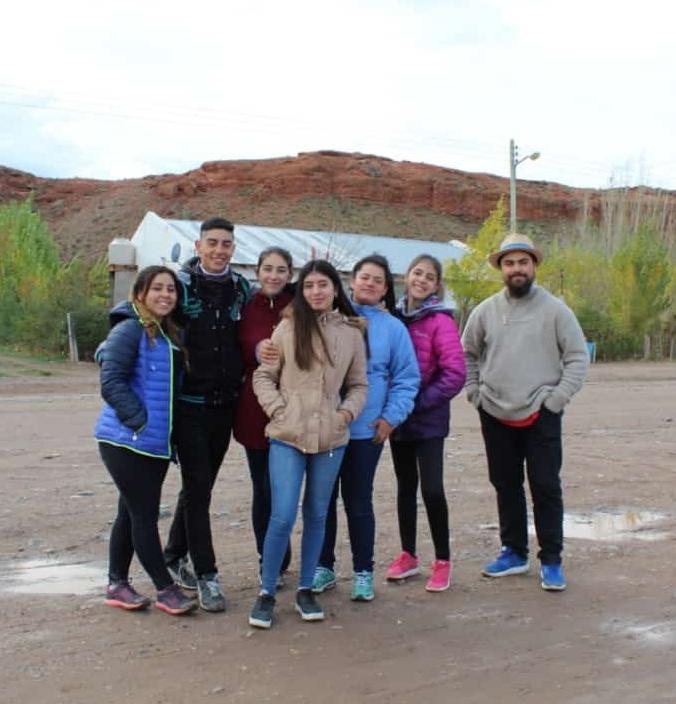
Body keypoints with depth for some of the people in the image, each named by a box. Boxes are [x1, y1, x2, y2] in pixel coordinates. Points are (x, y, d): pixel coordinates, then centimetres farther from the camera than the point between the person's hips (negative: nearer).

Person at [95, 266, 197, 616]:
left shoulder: (169, 335, 14)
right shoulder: (129, 331, -11)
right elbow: (111, 383, -18)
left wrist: (163, 429, 10)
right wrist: (140, 421, -19)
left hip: (156, 443, 8)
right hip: (127, 441, -8)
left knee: (132, 513, 14)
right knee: (144, 514, -2)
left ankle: (117, 584, 25)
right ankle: (166, 589, 7)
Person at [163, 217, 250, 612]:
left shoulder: (242, 288, 5)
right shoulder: (181, 284, -6)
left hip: (225, 403, 4)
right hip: (190, 403, -4)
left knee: (200, 485, 15)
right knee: (197, 488, -4)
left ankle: (175, 555, 33)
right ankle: (206, 575, 6)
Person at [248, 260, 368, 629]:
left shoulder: (352, 332, 4)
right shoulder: (288, 328, -1)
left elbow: (358, 384, 12)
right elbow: (263, 376, 3)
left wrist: (348, 411, -5)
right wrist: (278, 408, -10)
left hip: (331, 438, 3)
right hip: (288, 436, -2)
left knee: (316, 515, 12)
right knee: (282, 516, -6)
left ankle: (305, 590, 26)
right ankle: (266, 593, 11)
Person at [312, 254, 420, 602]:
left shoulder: (393, 327, 1)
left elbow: (406, 378, 3)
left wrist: (391, 417, -6)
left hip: (366, 430, -1)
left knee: (359, 503, 9)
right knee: (322, 500, 11)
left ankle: (363, 572, 22)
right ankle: (323, 566, 26)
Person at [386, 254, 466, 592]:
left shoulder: (440, 321, -10)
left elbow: (455, 373, -15)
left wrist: (421, 402, -15)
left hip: (428, 418, -5)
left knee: (432, 488, -6)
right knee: (405, 484, 14)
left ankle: (443, 561, 10)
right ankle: (408, 555, 27)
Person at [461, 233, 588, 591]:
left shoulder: (555, 309, -4)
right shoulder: (485, 310, 5)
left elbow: (578, 357, -2)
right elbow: (467, 353, 15)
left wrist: (556, 398, -9)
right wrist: (474, 392, 5)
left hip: (541, 415, -3)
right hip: (495, 415, 3)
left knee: (546, 488, -1)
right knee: (505, 485, 12)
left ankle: (551, 561, 10)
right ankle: (514, 552, 27)